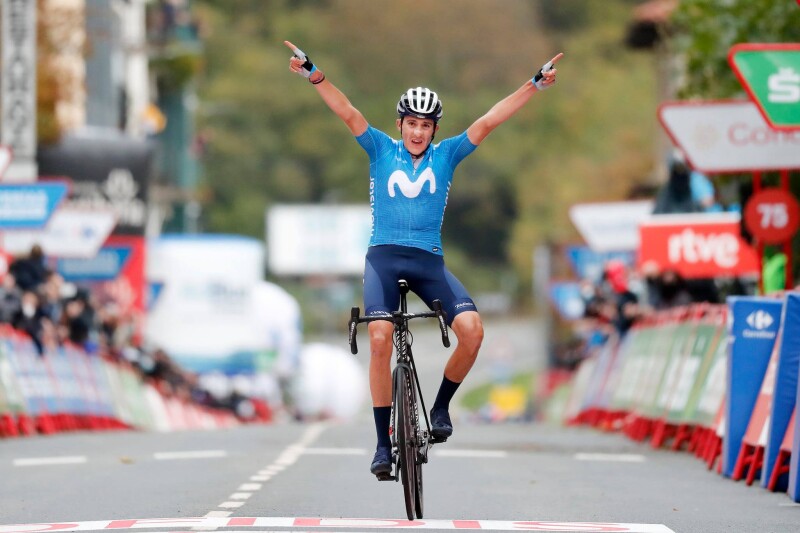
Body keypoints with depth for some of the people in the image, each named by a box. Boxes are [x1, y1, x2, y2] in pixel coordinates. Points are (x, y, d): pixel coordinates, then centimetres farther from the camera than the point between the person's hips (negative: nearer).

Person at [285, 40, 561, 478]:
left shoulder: (446, 155, 9)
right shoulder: (381, 150, 6)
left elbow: (488, 121, 3)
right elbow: (347, 113, -6)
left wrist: (535, 85, -3)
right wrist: (314, 75, -20)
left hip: (429, 260, 2)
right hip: (384, 256, -2)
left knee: (472, 330, -21)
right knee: (381, 339, -22)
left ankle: (441, 407, 4)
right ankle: (384, 442, -14)